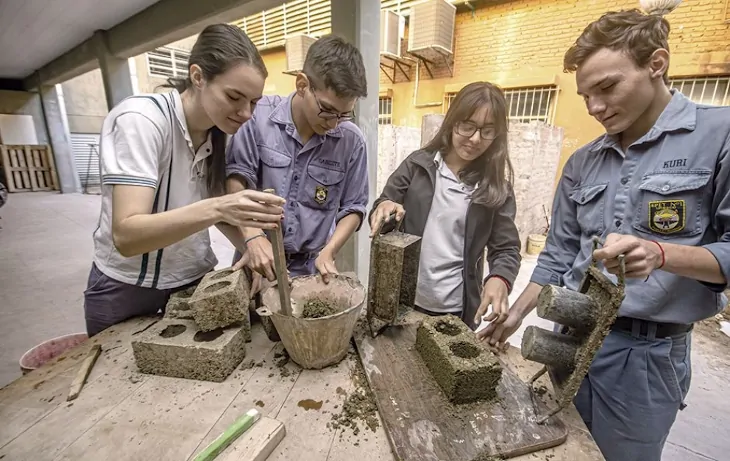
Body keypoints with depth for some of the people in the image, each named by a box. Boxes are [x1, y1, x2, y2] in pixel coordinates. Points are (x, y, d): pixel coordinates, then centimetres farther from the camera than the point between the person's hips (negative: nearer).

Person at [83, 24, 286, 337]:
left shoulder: (219, 131, -5)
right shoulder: (140, 119, -23)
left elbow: (218, 211, 0)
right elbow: (125, 236, -29)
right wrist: (215, 209, -44)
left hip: (196, 279, 5)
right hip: (127, 290, -4)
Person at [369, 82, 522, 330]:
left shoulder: (496, 186, -2)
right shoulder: (418, 164, -4)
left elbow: (506, 248, -2)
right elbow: (382, 207, 0)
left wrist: (499, 279, -23)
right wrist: (384, 208, -24)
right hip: (403, 299, 0)